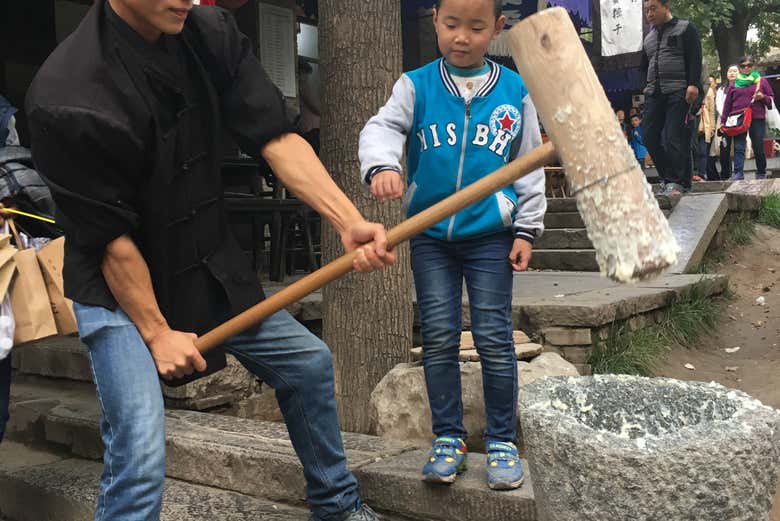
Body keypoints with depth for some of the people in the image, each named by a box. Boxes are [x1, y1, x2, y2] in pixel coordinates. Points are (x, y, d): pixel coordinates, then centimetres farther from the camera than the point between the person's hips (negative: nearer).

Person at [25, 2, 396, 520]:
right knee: (140, 452, -16)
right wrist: (156, 332, -13)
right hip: (118, 287, -6)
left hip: (211, 268, 7)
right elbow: (110, 237, -20)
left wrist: (349, 221, -28)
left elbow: (275, 137, -15)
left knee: (309, 360, 14)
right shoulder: (66, 97, -27)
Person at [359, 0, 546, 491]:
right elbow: (383, 127, -12)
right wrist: (381, 165, -35)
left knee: (494, 338, 2)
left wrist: (526, 229, 2)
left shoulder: (515, 90, 1)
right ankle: (449, 438, 19)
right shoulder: (416, 86, 1)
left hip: (490, 235, -1)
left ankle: (503, 441, 16)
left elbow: (530, 166, 5)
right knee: (439, 338, 6)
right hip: (430, 235, 1)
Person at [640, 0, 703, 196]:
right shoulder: (649, 38, 24)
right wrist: (647, 88, 19)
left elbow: (695, 58, -4)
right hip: (653, 94, 6)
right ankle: (669, 177, 8)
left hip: (679, 92, -6)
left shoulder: (685, 28, 7)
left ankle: (676, 182, -10)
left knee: (674, 139, -12)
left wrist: (693, 84, -15)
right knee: (649, 137, -2)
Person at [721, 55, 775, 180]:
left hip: (757, 119, 0)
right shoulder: (734, 84, 13)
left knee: (758, 148, 4)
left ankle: (761, 173, 17)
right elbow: (727, 103, 14)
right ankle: (738, 173, -13)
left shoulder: (761, 81, 11)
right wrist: (723, 121, 9)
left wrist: (763, 97, -8)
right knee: (738, 147, -8)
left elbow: (772, 99, 13)